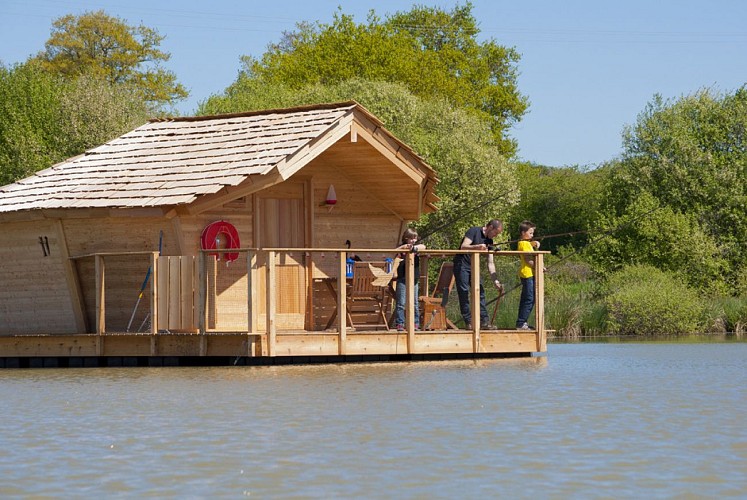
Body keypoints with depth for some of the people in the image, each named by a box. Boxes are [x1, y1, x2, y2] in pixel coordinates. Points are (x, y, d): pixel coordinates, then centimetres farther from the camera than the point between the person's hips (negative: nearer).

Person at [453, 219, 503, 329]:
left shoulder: (489, 241, 8)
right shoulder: (474, 231, -11)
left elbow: (490, 263, 8)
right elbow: (463, 247, -22)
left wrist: (495, 280, 0)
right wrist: (477, 247, -38)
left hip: (473, 266, 7)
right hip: (462, 264, -7)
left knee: (480, 292, -2)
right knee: (464, 293, -8)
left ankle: (484, 321, -4)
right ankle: (469, 322, -7)